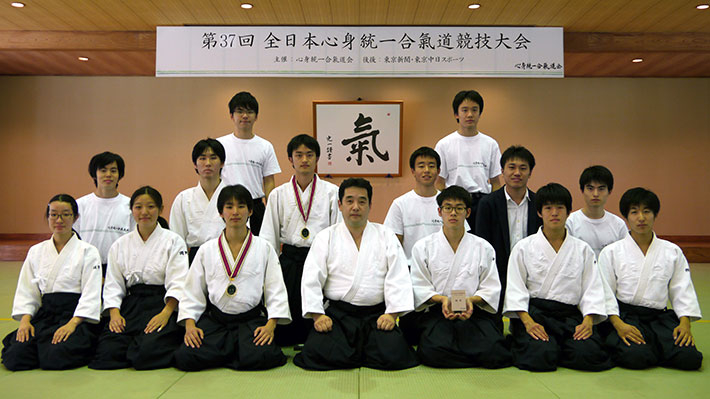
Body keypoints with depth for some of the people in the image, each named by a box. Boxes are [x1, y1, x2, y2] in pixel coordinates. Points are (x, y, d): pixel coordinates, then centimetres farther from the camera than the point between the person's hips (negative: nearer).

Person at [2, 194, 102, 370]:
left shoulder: (88, 252, -1)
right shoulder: (36, 251, 13)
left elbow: (91, 294, -8)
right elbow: (26, 290, 12)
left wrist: (72, 323, -19)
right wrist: (25, 320, -5)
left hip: (77, 317, -4)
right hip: (44, 315, 4)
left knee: (56, 358, -27)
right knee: (15, 357, -18)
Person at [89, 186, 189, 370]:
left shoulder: (173, 241, 2)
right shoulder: (120, 244, 14)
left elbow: (178, 284, -6)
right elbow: (113, 283, 11)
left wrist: (165, 314, -19)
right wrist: (114, 313, -6)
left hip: (162, 305, -3)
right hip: (130, 305, 4)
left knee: (147, 353, -27)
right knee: (108, 351, -20)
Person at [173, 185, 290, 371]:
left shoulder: (264, 248, 4)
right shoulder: (206, 250, 8)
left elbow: (276, 291, 0)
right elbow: (192, 291, 8)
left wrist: (271, 325, -14)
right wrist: (190, 324, -7)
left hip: (251, 319, -1)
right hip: (214, 319, 1)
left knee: (260, 356, -31)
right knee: (184, 357, -24)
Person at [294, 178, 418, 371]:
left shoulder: (386, 237, 8)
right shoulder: (326, 238, 7)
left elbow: (398, 278, 1)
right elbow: (311, 280, 1)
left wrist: (391, 313, -11)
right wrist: (317, 315, -11)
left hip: (377, 314, 1)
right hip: (337, 314, 0)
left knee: (392, 354, -22)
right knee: (318, 353, -24)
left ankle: (353, 352, 9)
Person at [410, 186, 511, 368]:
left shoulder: (483, 247, 9)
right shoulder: (423, 247, 6)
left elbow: (491, 289, 7)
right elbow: (420, 288, 3)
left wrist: (471, 299, -14)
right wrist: (442, 299, -16)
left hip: (473, 313, 1)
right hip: (437, 312, -1)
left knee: (493, 351, -26)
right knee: (433, 352, -31)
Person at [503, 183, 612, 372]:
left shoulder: (582, 249, 12)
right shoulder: (523, 248, 5)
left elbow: (592, 288, 8)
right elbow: (515, 288, -1)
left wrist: (588, 321, -10)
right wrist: (528, 321, -16)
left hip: (570, 315, 3)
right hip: (533, 312, -2)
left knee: (588, 354, -25)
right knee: (540, 356, -28)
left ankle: (556, 347, 4)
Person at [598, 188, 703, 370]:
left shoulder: (672, 252, 10)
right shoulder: (611, 252, 2)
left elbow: (682, 290, 10)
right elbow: (605, 293, -2)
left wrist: (685, 322, -7)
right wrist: (619, 324, -16)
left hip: (660, 317, 3)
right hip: (625, 316, -3)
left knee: (690, 358, -22)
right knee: (636, 357, -30)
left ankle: (653, 349, 6)